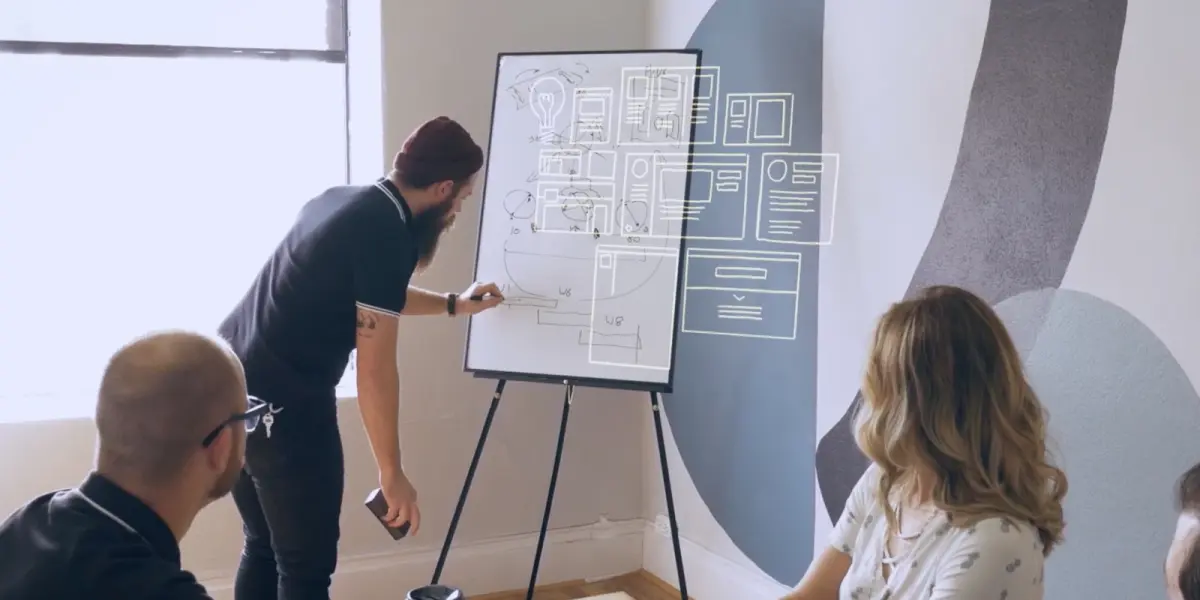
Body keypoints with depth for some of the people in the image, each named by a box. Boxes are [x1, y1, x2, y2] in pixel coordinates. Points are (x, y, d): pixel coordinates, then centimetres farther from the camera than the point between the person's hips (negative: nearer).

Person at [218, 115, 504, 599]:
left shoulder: (342, 200, 11)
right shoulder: (387, 234, -16)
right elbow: (374, 369, -16)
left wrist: (453, 304, 39)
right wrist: (391, 473, -9)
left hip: (230, 386, 9)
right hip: (282, 405, -9)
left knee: (264, 549, 20)